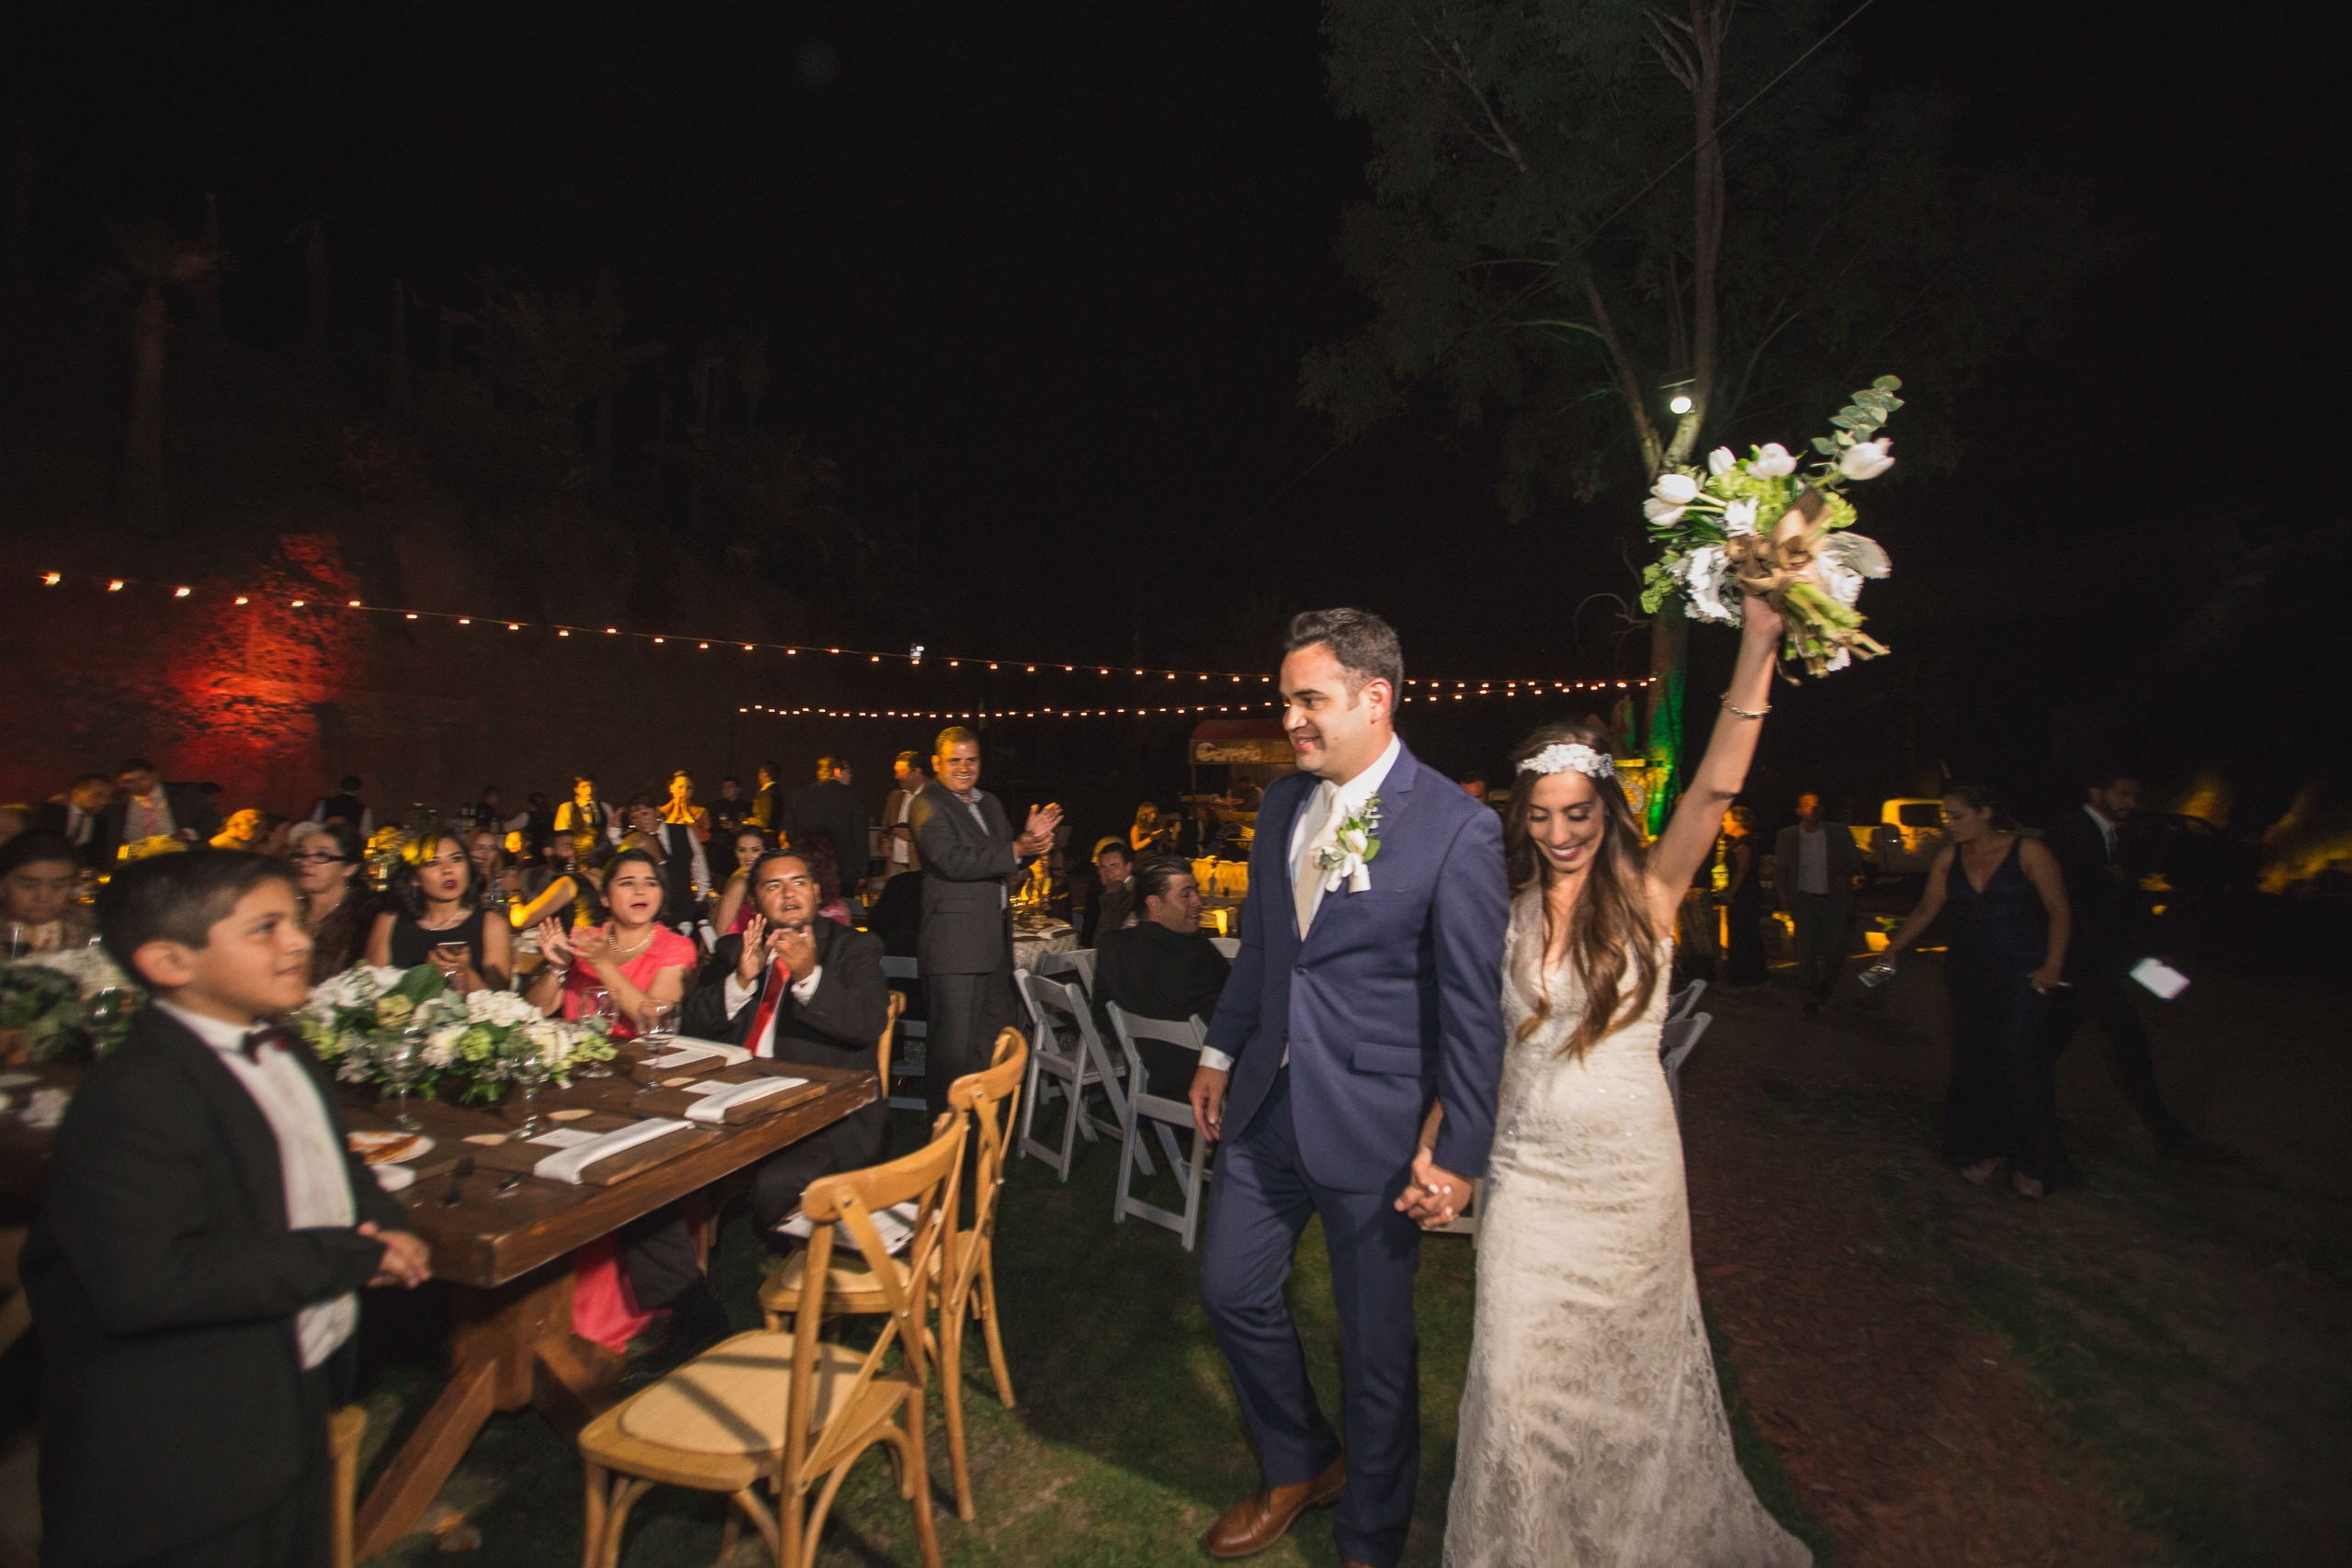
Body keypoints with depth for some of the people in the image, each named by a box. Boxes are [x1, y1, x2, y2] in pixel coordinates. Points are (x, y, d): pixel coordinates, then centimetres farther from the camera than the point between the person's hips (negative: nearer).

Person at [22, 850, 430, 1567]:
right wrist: (351, 1257, -24)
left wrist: (383, 1224, -6)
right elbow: (147, 1282, -34)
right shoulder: (131, 1098, -25)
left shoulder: (283, 1053, 5)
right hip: (188, 1468, -8)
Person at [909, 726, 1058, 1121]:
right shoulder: (929, 805, -9)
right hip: (955, 943, -9)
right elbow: (952, 862, -22)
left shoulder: (990, 804, 17)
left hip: (995, 938, 9)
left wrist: (1030, 838, 0)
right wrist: (1017, 850, -25)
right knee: (953, 1043, -3)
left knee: (999, 1035, 19)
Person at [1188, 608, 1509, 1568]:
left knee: (1375, 1344, 12)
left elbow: (1475, 1008, -14)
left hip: (1371, 1126, -6)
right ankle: (1299, 1467, 45)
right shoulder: (1281, 803, 3)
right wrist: (1220, 1052, 17)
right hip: (1266, 1104, 6)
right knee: (1233, 1292, 18)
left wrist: (1459, 1153, -13)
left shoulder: (1457, 830, -17)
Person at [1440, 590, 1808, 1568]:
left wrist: (1759, 644, -33)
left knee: (1632, 1368, 17)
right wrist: (1433, 1147, -1)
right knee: (1520, 1373, 6)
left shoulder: (1649, 892, -8)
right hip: (1530, 1166, 2)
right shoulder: (1507, 911, -2)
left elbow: (1716, 788, -24)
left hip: (1631, 1166, -1)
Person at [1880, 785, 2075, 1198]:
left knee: (2019, 1058, -7)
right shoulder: (1949, 858, 4)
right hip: (1967, 971, 4)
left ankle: (2031, 1161, 8)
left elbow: (2060, 911, -4)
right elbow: (1926, 909, 8)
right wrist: (1892, 948, 1)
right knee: (1973, 1059, 5)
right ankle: (1984, 1148, 18)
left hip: (2021, 972, -4)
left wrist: (2052, 966, -10)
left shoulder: (2027, 852, -8)